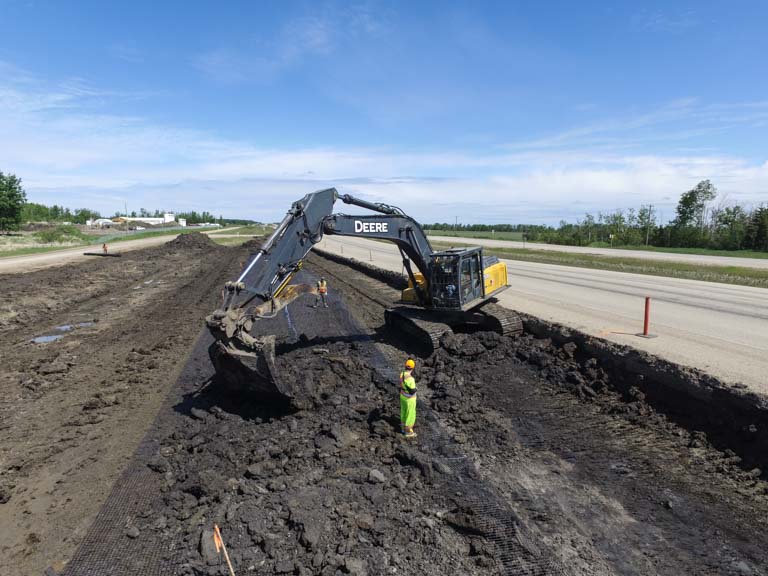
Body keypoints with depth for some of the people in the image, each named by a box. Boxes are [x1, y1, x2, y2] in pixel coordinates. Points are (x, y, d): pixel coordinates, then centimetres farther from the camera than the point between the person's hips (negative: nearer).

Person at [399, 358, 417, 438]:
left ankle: (404, 428, 42)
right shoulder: (410, 379, -38)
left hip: (403, 396, 8)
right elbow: (412, 391, -29)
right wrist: (415, 389, -8)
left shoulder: (402, 374, -11)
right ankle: (408, 432, 27)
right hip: (409, 399, -8)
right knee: (410, 415, 11)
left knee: (404, 412, 25)